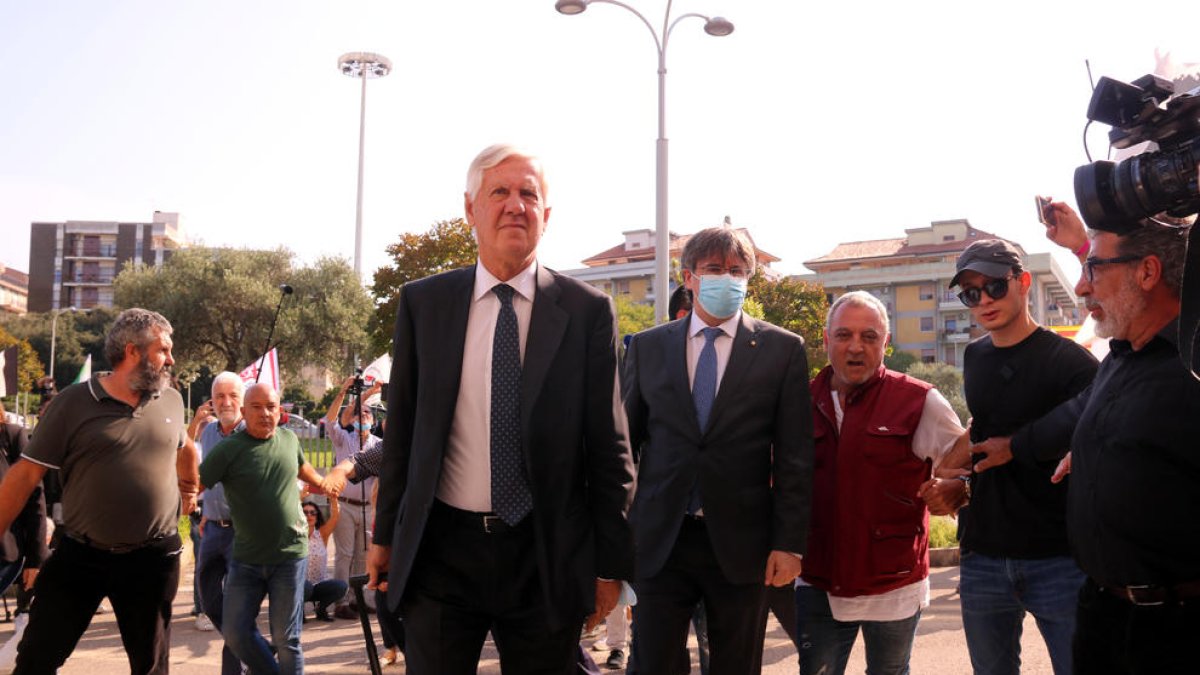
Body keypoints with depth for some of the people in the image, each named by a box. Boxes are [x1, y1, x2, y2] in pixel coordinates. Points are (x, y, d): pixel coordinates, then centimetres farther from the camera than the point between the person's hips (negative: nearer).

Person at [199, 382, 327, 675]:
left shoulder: (289, 439, 4)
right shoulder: (228, 450, -9)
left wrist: (322, 485, 40)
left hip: (290, 555, 1)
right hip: (246, 559, -1)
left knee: (286, 639, 2)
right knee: (234, 632, 4)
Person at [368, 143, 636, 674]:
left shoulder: (587, 310, -3)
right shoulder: (421, 303, 3)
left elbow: (608, 443, -1)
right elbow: (401, 428, 8)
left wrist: (610, 562, 0)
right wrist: (385, 535, 11)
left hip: (547, 559, -1)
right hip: (439, 550, 1)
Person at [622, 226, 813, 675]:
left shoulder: (782, 349, 2)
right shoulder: (647, 347, 6)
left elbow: (794, 456, -1)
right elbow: (625, 440, 8)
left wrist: (789, 542, -6)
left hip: (740, 543, 0)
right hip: (658, 540, 1)